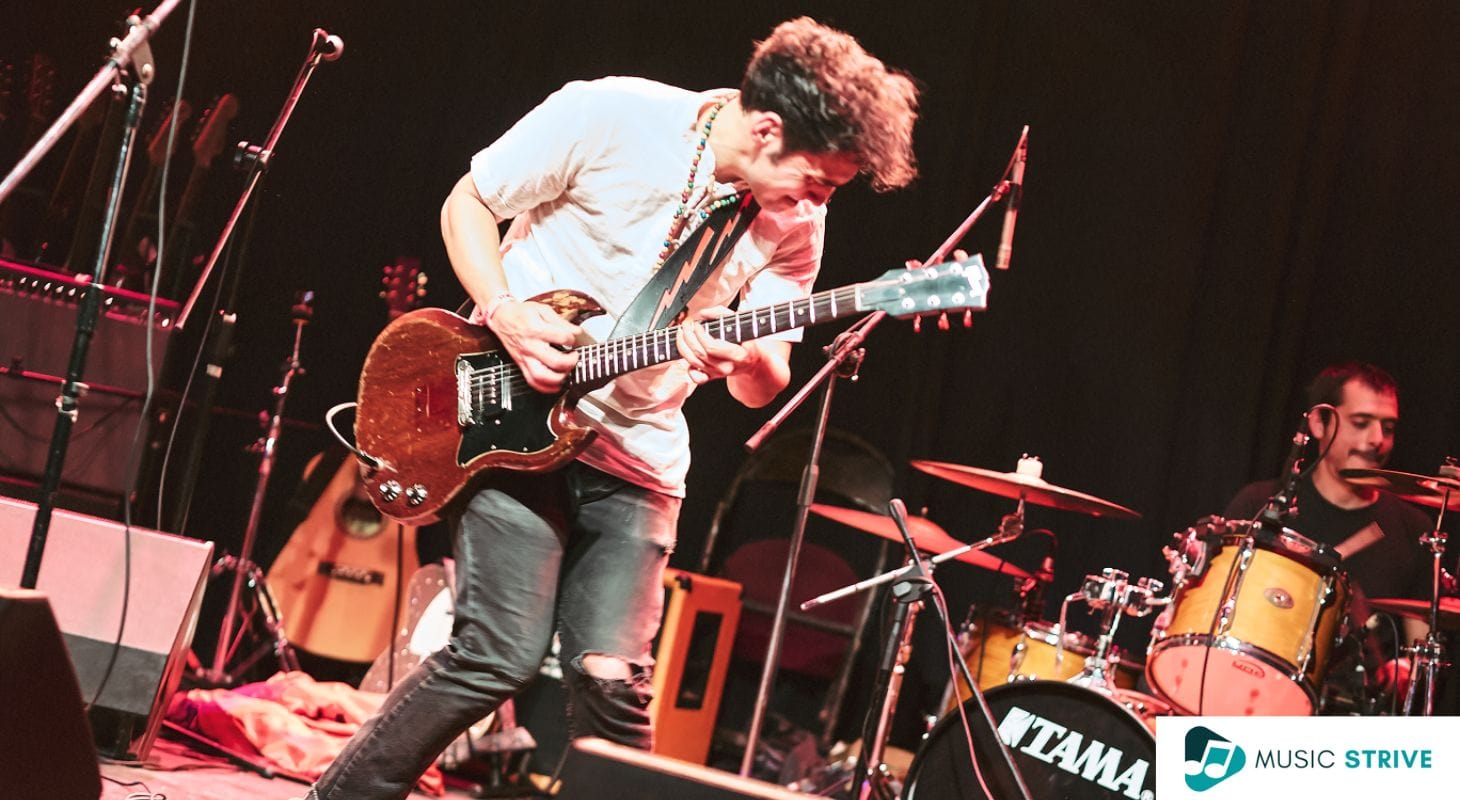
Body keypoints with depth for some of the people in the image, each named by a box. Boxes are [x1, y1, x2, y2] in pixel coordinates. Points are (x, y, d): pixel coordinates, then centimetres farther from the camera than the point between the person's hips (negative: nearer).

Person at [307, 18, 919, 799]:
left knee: (611, 677, -8)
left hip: (638, 460, 4)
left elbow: (766, 385, 5)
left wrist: (746, 360, -20)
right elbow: (466, 204, -2)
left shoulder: (792, 224, -3)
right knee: (500, 655, -14)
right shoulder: (607, 117, -15)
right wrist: (506, 316, -18)